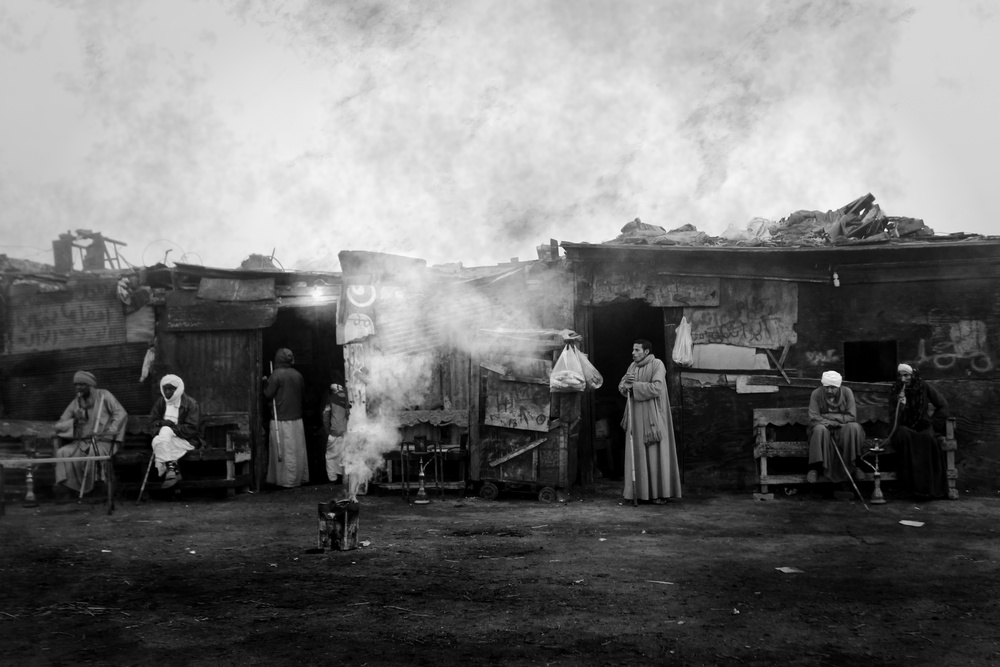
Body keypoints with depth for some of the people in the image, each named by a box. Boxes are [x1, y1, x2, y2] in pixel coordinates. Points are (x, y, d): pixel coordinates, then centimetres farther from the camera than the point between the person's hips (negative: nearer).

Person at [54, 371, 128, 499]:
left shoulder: (103, 395, 3)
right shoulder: (75, 403, 14)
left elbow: (121, 414, -7)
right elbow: (58, 426, 13)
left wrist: (108, 432, -18)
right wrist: (74, 421, -7)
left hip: (103, 441, -4)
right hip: (82, 442, 4)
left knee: (94, 451, -36)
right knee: (62, 453, -23)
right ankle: (66, 486, -20)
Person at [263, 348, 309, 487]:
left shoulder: (276, 375, -13)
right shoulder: (298, 375, 4)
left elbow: (268, 395, -12)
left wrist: (267, 384, 8)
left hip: (281, 419, -5)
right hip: (297, 418, 6)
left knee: (285, 451, 0)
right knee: (298, 449, 11)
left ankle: (288, 481, 2)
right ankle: (301, 477, 18)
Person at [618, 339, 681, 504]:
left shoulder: (657, 365, -7)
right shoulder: (633, 366, 13)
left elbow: (657, 388, -19)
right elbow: (621, 387, 10)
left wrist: (634, 386, -15)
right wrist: (625, 383, -13)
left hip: (653, 417, -6)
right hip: (636, 418, 6)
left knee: (656, 453, -3)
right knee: (638, 454, 4)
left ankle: (660, 492, 2)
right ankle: (641, 491, 9)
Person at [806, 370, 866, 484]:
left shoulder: (847, 392, -6)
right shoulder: (816, 394, -8)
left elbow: (852, 417, -12)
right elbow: (813, 418, -16)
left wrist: (826, 416, -17)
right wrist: (837, 421, -22)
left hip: (843, 431, 1)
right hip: (824, 430, -1)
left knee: (854, 427, -30)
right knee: (820, 429, -35)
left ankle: (853, 466, -18)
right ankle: (815, 467, -28)